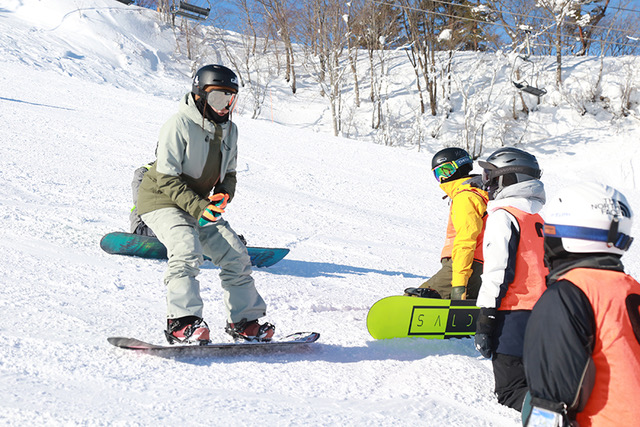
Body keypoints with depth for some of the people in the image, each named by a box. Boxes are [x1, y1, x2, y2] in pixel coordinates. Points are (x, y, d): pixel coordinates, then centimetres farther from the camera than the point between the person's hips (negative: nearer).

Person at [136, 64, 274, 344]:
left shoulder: (229, 129, 4)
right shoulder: (179, 125, -19)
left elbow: (228, 173, 14)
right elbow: (167, 179, -21)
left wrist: (223, 195, -8)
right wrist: (199, 207, -29)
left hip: (200, 204, 7)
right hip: (162, 201, -7)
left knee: (235, 254, -1)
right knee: (187, 250, -31)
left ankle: (244, 320, 10)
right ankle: (182, 322, -29)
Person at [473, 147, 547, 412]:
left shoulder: (503, 216, -9)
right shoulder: (541, 218, 18)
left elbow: (498, 272, -16)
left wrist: (484, 322, -15)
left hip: (514, 314, -8)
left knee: (510, 392, -1)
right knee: (532, 384, 17)